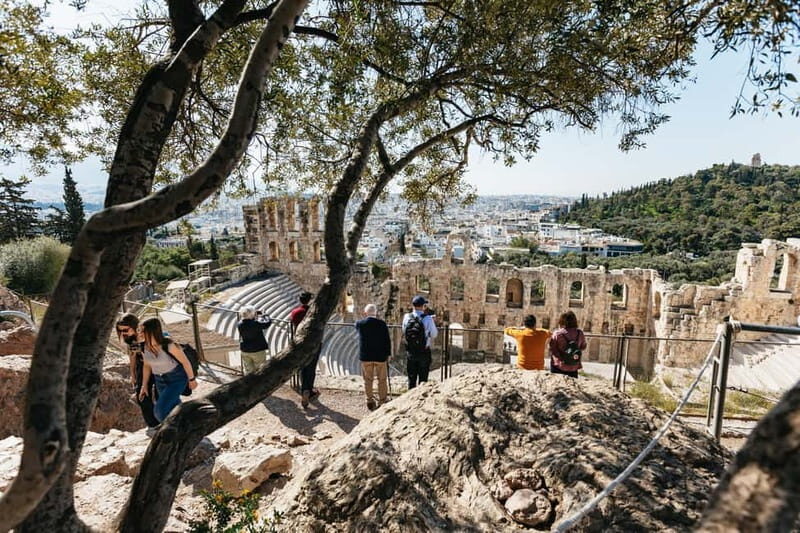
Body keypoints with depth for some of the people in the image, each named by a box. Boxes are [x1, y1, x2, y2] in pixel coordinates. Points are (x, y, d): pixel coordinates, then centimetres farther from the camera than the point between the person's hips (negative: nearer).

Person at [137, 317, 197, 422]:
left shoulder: (169, 345, -29)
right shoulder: (143, 347, -11)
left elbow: (185, 361, -16)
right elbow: (147, 366, 7)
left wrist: (192, 379, -6)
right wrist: (144, 386, 10)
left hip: (177, 378, -6)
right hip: (160, 380, 6)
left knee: (161, 410, -17)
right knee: (175, 407, 19)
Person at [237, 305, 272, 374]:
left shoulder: (240, 325, -8)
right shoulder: (256, 324, -24)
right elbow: (268, 323, -15)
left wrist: (254, 318, 10)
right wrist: (265, 316, 4)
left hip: (245, 351, 5)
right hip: (258, 350, -5)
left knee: (248, 370, 17)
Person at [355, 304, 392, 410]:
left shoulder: (359, 323, -7)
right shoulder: (382, 324, -10)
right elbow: (387, 340, -6)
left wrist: (365, 318, 14)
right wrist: (388, 354, 4)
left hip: (365, 356, 2)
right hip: (380, 356, -1)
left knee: (368, 380, 14)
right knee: (382, 380, 11)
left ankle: (370, 402, 21)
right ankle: (382, 401, 16)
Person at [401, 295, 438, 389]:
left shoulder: (407, 317, -4)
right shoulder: (427, 318, -13)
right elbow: (434, 334, -3)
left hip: (410, 352, 3)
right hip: (424, 353, -3)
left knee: (411, 378, 13)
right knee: (423, 379, 7)